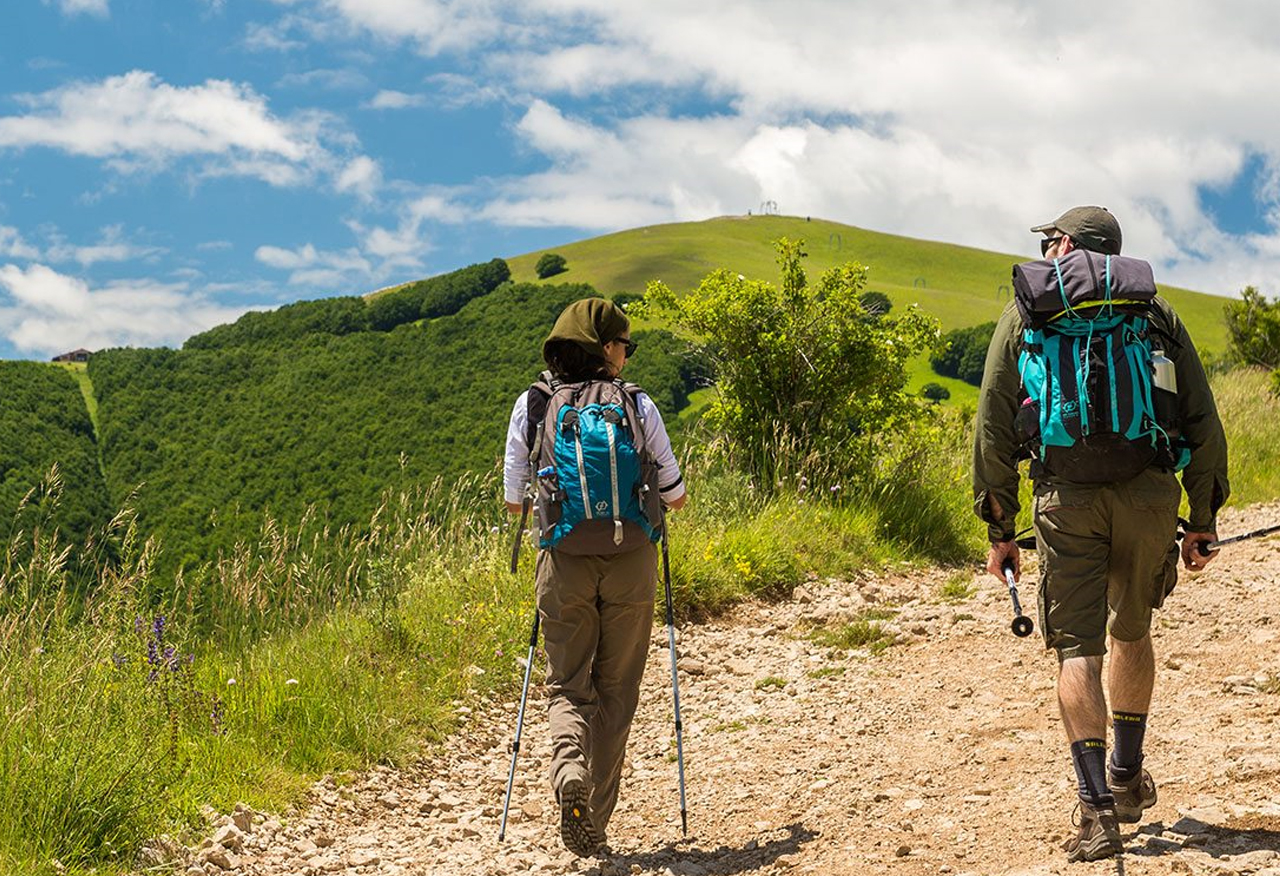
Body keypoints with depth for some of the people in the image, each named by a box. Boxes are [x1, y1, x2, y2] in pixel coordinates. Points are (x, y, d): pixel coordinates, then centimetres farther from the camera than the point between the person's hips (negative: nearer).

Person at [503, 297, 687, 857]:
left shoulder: (531, 406, 2)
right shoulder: (637, 404, -1)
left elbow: (513, 500, 7)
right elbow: (674, 494, 6)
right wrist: (670, 497, 30)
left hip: (564, 563, 1)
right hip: (631, 562, 0)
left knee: (568, 685, 11)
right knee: (616, 690, 11)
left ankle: (569, 772, -19)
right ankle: (597, 819, 13)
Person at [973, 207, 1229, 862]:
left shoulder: (1026, 313, 9)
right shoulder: (1156, 311, 14)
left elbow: (994, 426, 4)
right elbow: (1203, 423, 10)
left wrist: (1000, 530, 9)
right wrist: (1202, 522, 16)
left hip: (1067, 497, -2)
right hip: (1150, 493, 2)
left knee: (1077, 648, 2)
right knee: (1131, 632, 22)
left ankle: (1098, 808, -9)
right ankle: (1127, 778, 35)